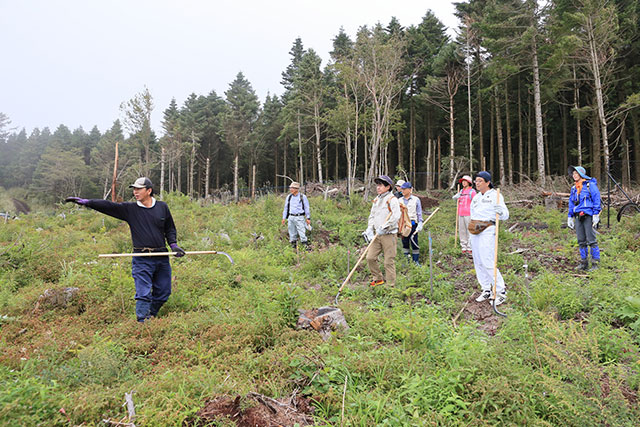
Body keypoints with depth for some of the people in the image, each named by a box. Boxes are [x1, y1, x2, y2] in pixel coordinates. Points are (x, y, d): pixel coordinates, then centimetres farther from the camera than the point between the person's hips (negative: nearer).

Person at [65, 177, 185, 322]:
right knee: (144, 294, -9)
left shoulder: (162, 207, 8)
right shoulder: (129, 209, 3)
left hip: (162, 258, 3)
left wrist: (173, 245, 5)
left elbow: (170, 229, 17)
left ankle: (151, 316, 30)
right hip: (142, 260, -3)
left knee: (163, 292, 10)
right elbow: (107, 205, -5)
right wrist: (85, 202, -14)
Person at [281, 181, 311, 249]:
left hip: (299, 217, -4)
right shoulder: (289, 197, 9)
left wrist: (308, 218, -2)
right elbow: (286, 208, 15)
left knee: (302, 232, -9)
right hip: (291, 217, 4)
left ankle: (305, 245, -5)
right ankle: (293, 246, 17)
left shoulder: (303, 197, -2)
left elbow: (307, 208, 1)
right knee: (292, 233, 7)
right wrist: (284, 218, 11)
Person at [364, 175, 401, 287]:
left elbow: (395, 217, -18)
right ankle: (378, 278, 22)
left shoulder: (392, 199, -8)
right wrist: (370, 228, 3)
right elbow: (372, 215, 19)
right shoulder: (376, 200, 15)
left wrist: (384, 228, -20)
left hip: (389, 235, -7)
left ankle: (390, 285, 10)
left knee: (389, 261, -2)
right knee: (370, 257, 4)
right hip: (377, 235, 7)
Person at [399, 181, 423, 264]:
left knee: (414, 243, -1)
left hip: (413, 224, -3)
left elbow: (419, 213, 3)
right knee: (405, 243, 7)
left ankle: (416, 260, 7)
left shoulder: (416, 200, 1)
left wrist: (420, 224, -6)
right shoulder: (400, 200, 9)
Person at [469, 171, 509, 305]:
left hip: (488, 231, -7)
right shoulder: (476, 197, 17)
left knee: (488, 263, -12)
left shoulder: (495, 195, -4)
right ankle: (486, 290, 19)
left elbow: (505, 215, -6)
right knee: (478, 262, 9)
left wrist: (500, 211, -30)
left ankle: (501, 291, -1)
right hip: (475, 232, 7)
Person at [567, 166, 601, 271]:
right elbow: (571, 203, 23)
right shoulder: (574, 188, 17)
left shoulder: (590, 185, -1)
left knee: (591, 240, -7)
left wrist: (596, 215, -11)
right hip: (578, 217, 6)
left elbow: (597, 199, -5)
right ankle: (584, 262, 14)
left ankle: (595, 263, -1)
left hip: (588, 216, -6)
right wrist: (570, 217, 19)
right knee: (581, 241, 8)